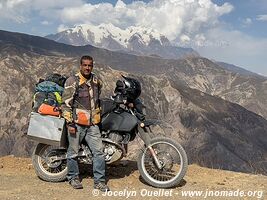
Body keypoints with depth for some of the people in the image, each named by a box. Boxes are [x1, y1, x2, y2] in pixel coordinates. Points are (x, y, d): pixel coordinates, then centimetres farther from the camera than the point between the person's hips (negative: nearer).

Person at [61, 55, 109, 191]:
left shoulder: (97, 81, 13)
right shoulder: (72, 81, -7)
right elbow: (66, 103, -10)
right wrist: (69, 123, -14)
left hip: (92, 124, 5)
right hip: (77, 123, -5)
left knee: (98, 151, 0)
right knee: (73, 152, 7)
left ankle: (99, 181, 9)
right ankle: (73, 178, 26)